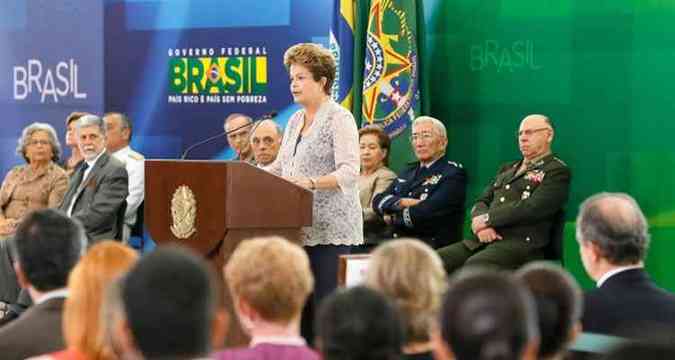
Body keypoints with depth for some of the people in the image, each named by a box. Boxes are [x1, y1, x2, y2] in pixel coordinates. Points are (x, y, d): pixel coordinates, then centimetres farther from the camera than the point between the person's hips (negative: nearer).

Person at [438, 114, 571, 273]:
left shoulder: (557, 171, 4)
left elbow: (532, 208, -11)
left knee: (473, 266, -37)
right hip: (483, 240, 7)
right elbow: (481, 202, 21)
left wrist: (487, 219, -9)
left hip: (520, 243, -7)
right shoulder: (507, 169, 28)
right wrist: (480, 224, -4)